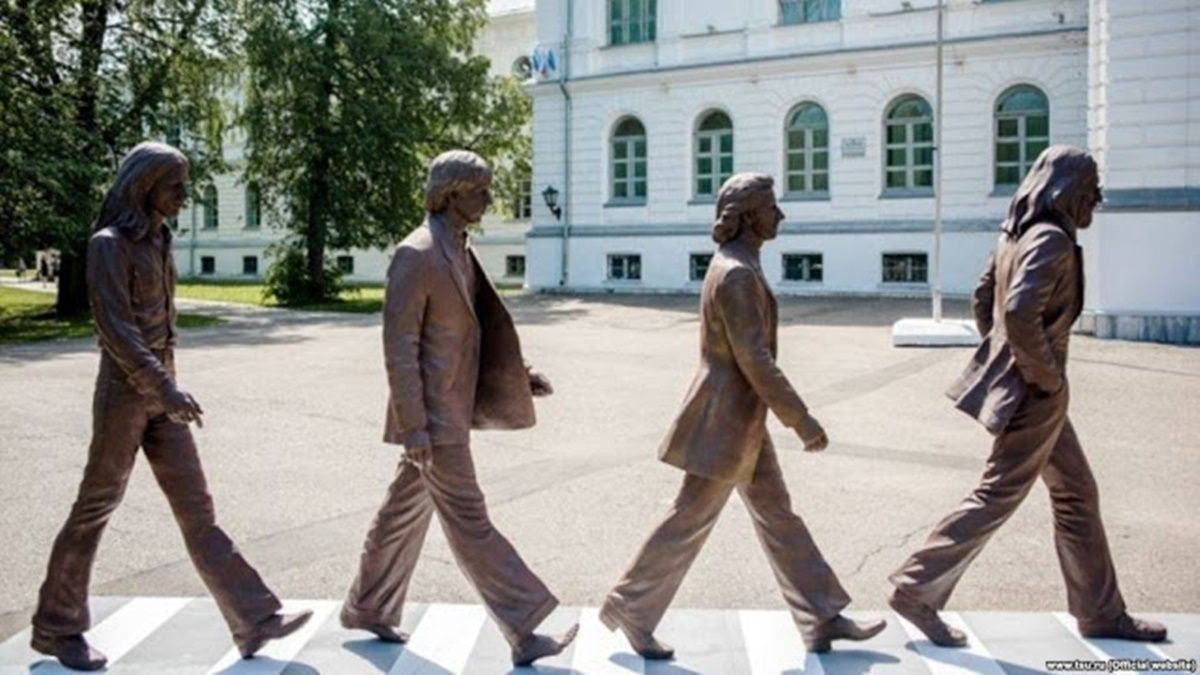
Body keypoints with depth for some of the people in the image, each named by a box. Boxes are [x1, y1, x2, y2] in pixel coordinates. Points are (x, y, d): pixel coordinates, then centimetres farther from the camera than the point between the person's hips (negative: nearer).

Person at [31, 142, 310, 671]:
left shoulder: (158, 241, 12)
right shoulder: (109, 244, -11)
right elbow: (114, 326, -21)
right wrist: (165, 387, -27)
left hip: (159, 396, 7)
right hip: (123, 395, -7)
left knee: (196, 509, 4)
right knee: (94, 510, 6)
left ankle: (254, 619, 4)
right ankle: (55, 628, 24)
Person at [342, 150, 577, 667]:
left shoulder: (459, 252, 11)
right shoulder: (415, 255, -17)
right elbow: (399, 347, -20)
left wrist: (512, 375, 12)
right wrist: (413, 426, -22)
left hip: (453, 409, 10)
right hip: (432, 416, -10)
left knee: (407, 508, 18)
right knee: (469, 521, -5)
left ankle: (367, 608, 33)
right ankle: (524, 634, 0)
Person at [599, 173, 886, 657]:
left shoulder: (736, 265, 11)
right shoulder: (737, 274, -21)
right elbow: (754, 359, -24)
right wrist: (802, 421, -19)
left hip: (738, 414, 10)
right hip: (727, 416, -10)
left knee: (777, 514, 13)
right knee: (691, 521, 0)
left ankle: (822, 619, 22)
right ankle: (629, 610, 15)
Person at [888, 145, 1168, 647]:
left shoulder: (1016, 234, 9)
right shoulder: (1052, 240, -18)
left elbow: (983, 299, 17)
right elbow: (1021, 313, -31)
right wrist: (1048, 376, -19)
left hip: (1015, 381, 10)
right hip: (1034, 394, -10)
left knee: (1076, 493, 17)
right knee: (997, 497, -1)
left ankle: (1101, 614, 29)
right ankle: (917, 591, 7)